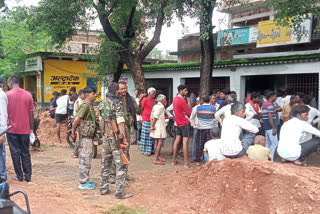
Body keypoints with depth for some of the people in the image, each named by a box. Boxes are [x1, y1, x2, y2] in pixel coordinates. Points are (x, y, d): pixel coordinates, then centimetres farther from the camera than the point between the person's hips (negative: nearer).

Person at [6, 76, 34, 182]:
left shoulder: (7, 95, -7)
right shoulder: (28, 95, 1)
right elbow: (31, 113, 3)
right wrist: (31, 128, 11)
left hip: (12, 129, -2)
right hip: (25, 129, 3)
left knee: (15, 153, 7)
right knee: (25, 152, 11)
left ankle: (19, 176, 11)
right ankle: (28, 176, 13)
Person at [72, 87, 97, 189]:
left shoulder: (90, 105, 14)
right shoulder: (85, 105, -17)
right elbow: (76, 121, -23)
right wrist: (73, 132, -11)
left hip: (89, 136, 10)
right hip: (85, 136, -10)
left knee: (87, 159, 17)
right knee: (85, 160, -3)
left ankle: (86, 180, 27)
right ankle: (83, 183, 5)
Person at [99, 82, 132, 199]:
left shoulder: (102, 103, 8)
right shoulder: (117, 104, -14)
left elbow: (102, 120, 12)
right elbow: (120, 123, -17)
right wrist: (124, 139, -15)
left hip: (105, 136, 7)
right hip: (116, 137, -7)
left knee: (105, 163, 17)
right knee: (120, 164, -1)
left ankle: (103, 188, 25)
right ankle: (120, 192, 0)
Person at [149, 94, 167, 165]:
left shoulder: (155, 106, 16)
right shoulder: (161, 106, -12)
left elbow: (151, 117, 12)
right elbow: (155, 116, -20)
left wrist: (152, 125, 8)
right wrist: (153, 126, -17)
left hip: (155, 126, 10)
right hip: (159, 126, -10)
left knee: (156, 142, 15)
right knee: (160, 142, -9)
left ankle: (157, 157, 24)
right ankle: (156, 159, -12)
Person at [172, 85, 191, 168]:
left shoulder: (175, 99, 10)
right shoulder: (182, 100, -17)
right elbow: (189, 113, -14)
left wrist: (187, 106, 3)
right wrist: (189, 106, 5)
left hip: (178, 123, 9)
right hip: (184, 123, -9)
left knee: (177, 140, 12)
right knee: (185, 141, -9)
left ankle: (174, 160, 17)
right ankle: (186, 163, -9)